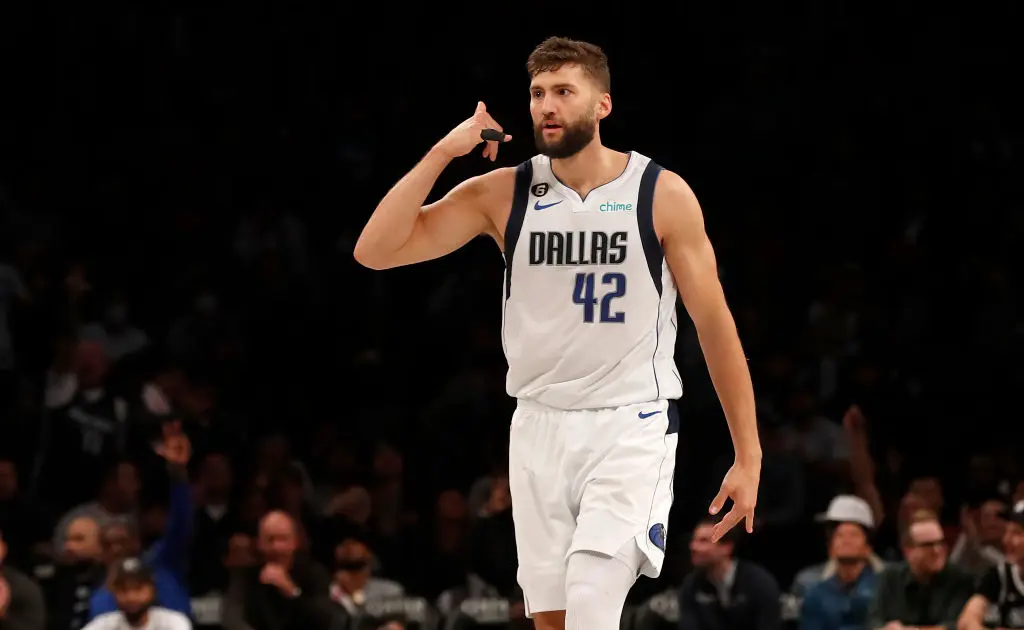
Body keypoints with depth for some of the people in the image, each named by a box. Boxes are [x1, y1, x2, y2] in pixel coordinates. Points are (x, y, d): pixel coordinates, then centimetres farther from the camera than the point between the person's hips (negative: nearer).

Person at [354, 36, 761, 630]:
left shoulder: (663, 194, -5)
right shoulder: (503, 192, 1)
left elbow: (715, 324, -1)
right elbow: (375, 251, -6)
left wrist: (748, 457, -3)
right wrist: (443, 152, -13)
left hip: (630, 425, -4)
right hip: (539, 425, 4)